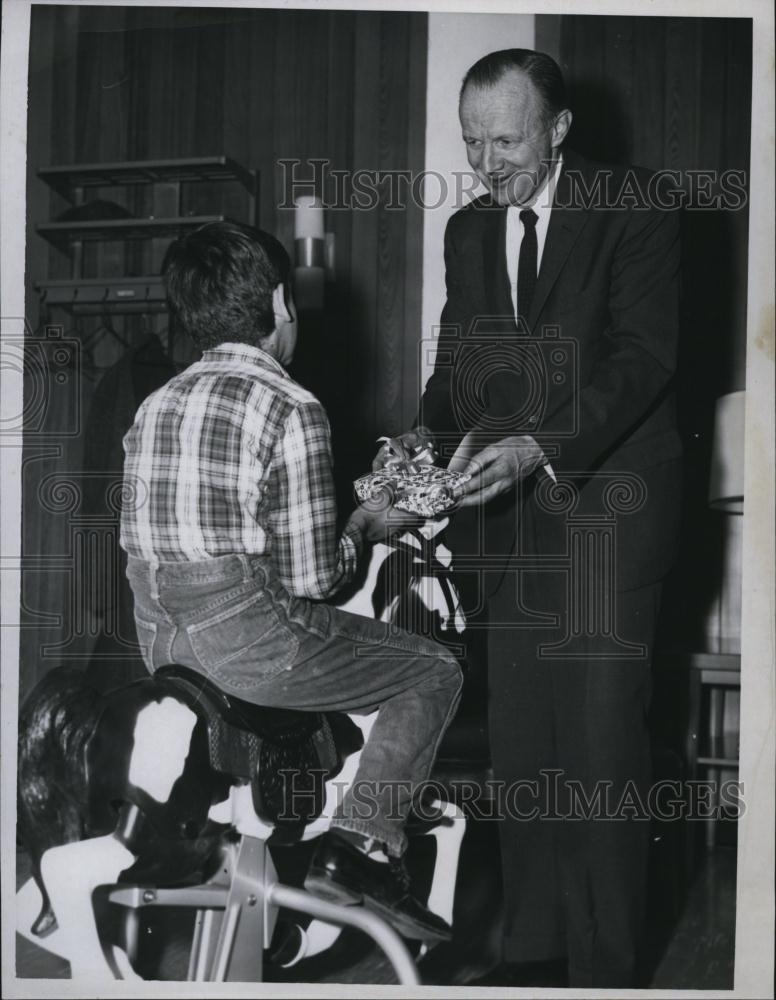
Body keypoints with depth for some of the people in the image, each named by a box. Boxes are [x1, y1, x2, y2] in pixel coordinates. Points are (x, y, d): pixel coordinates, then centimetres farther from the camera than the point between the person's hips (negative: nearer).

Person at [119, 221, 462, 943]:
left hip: (159, 641, 8)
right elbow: (308, 580, -13)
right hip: (248, 643, -8)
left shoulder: (156, 403, 10)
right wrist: (361, 530, 7)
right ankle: (360, 843, -1)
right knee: (435, 672, 10)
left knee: (355, 639, 31)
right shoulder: (290, 409, -12)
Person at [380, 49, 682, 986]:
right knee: (517, 740, 9)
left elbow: (643, 355, -14)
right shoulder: (467, 230, 14)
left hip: (605, 511, -5)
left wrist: (540, 448, -26)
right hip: (509, 518, 6)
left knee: (600, 741, -4)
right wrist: (427, 434, -4)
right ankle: (530, 941, 22)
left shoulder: (635, 207, -5)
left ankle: (605, 963, 11)